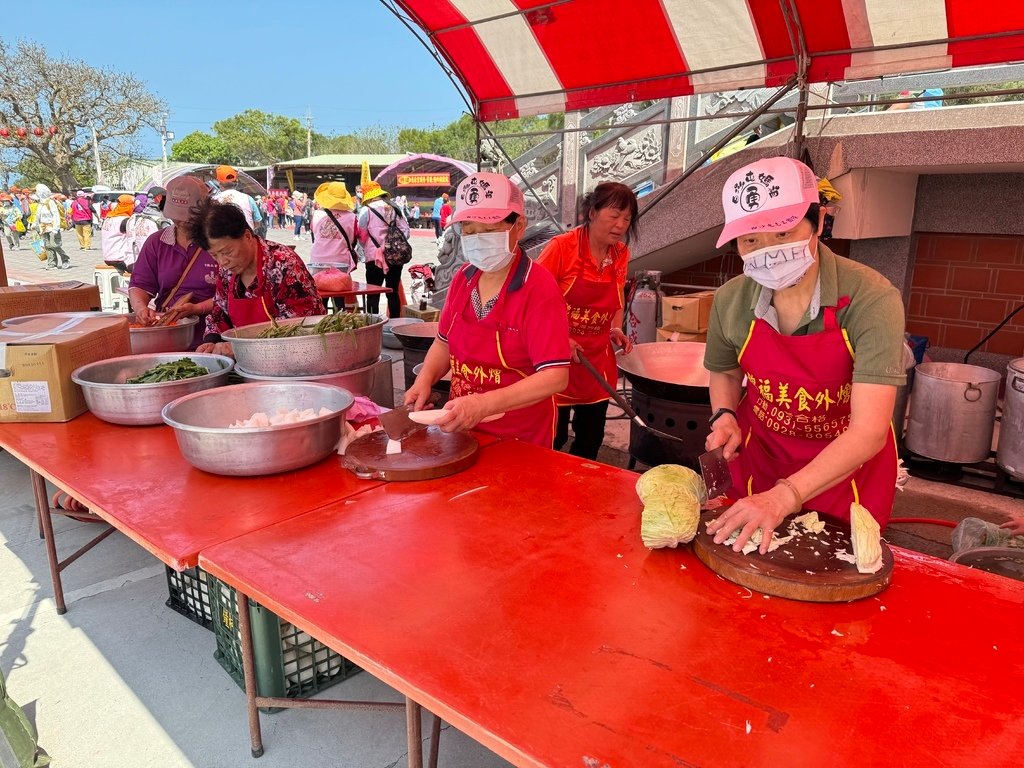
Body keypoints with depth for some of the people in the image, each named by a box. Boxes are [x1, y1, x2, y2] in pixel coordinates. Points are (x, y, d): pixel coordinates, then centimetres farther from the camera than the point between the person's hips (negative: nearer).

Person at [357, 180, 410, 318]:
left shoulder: (366, 210, -4)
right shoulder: (394, 208, 8)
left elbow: (362, 236, -2)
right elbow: (406, 231, 5)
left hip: (375, 257, -4)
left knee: (373, 295, 2)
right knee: (393, 293, 11)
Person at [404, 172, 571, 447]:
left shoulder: (540, 290, -20)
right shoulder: (464, 278, 0)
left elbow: (555, 377, -27)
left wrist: (483, 404, -37)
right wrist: (425, 379, -7)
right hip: (462, 429, 6)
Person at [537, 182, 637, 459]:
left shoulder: (621, 254, 3)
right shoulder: (561, 247, -15)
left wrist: (616, 330, 1)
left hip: (598, 362, 6)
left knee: (591, 441, 15)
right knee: (553, 440, 3)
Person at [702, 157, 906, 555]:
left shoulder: (871, 299, -26)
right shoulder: (730, 301, -14)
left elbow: (869, 432, -32)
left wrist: (784, 496, -41)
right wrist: (724, 415, -12)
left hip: (846, 472, -3)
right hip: (759, 459, 3)